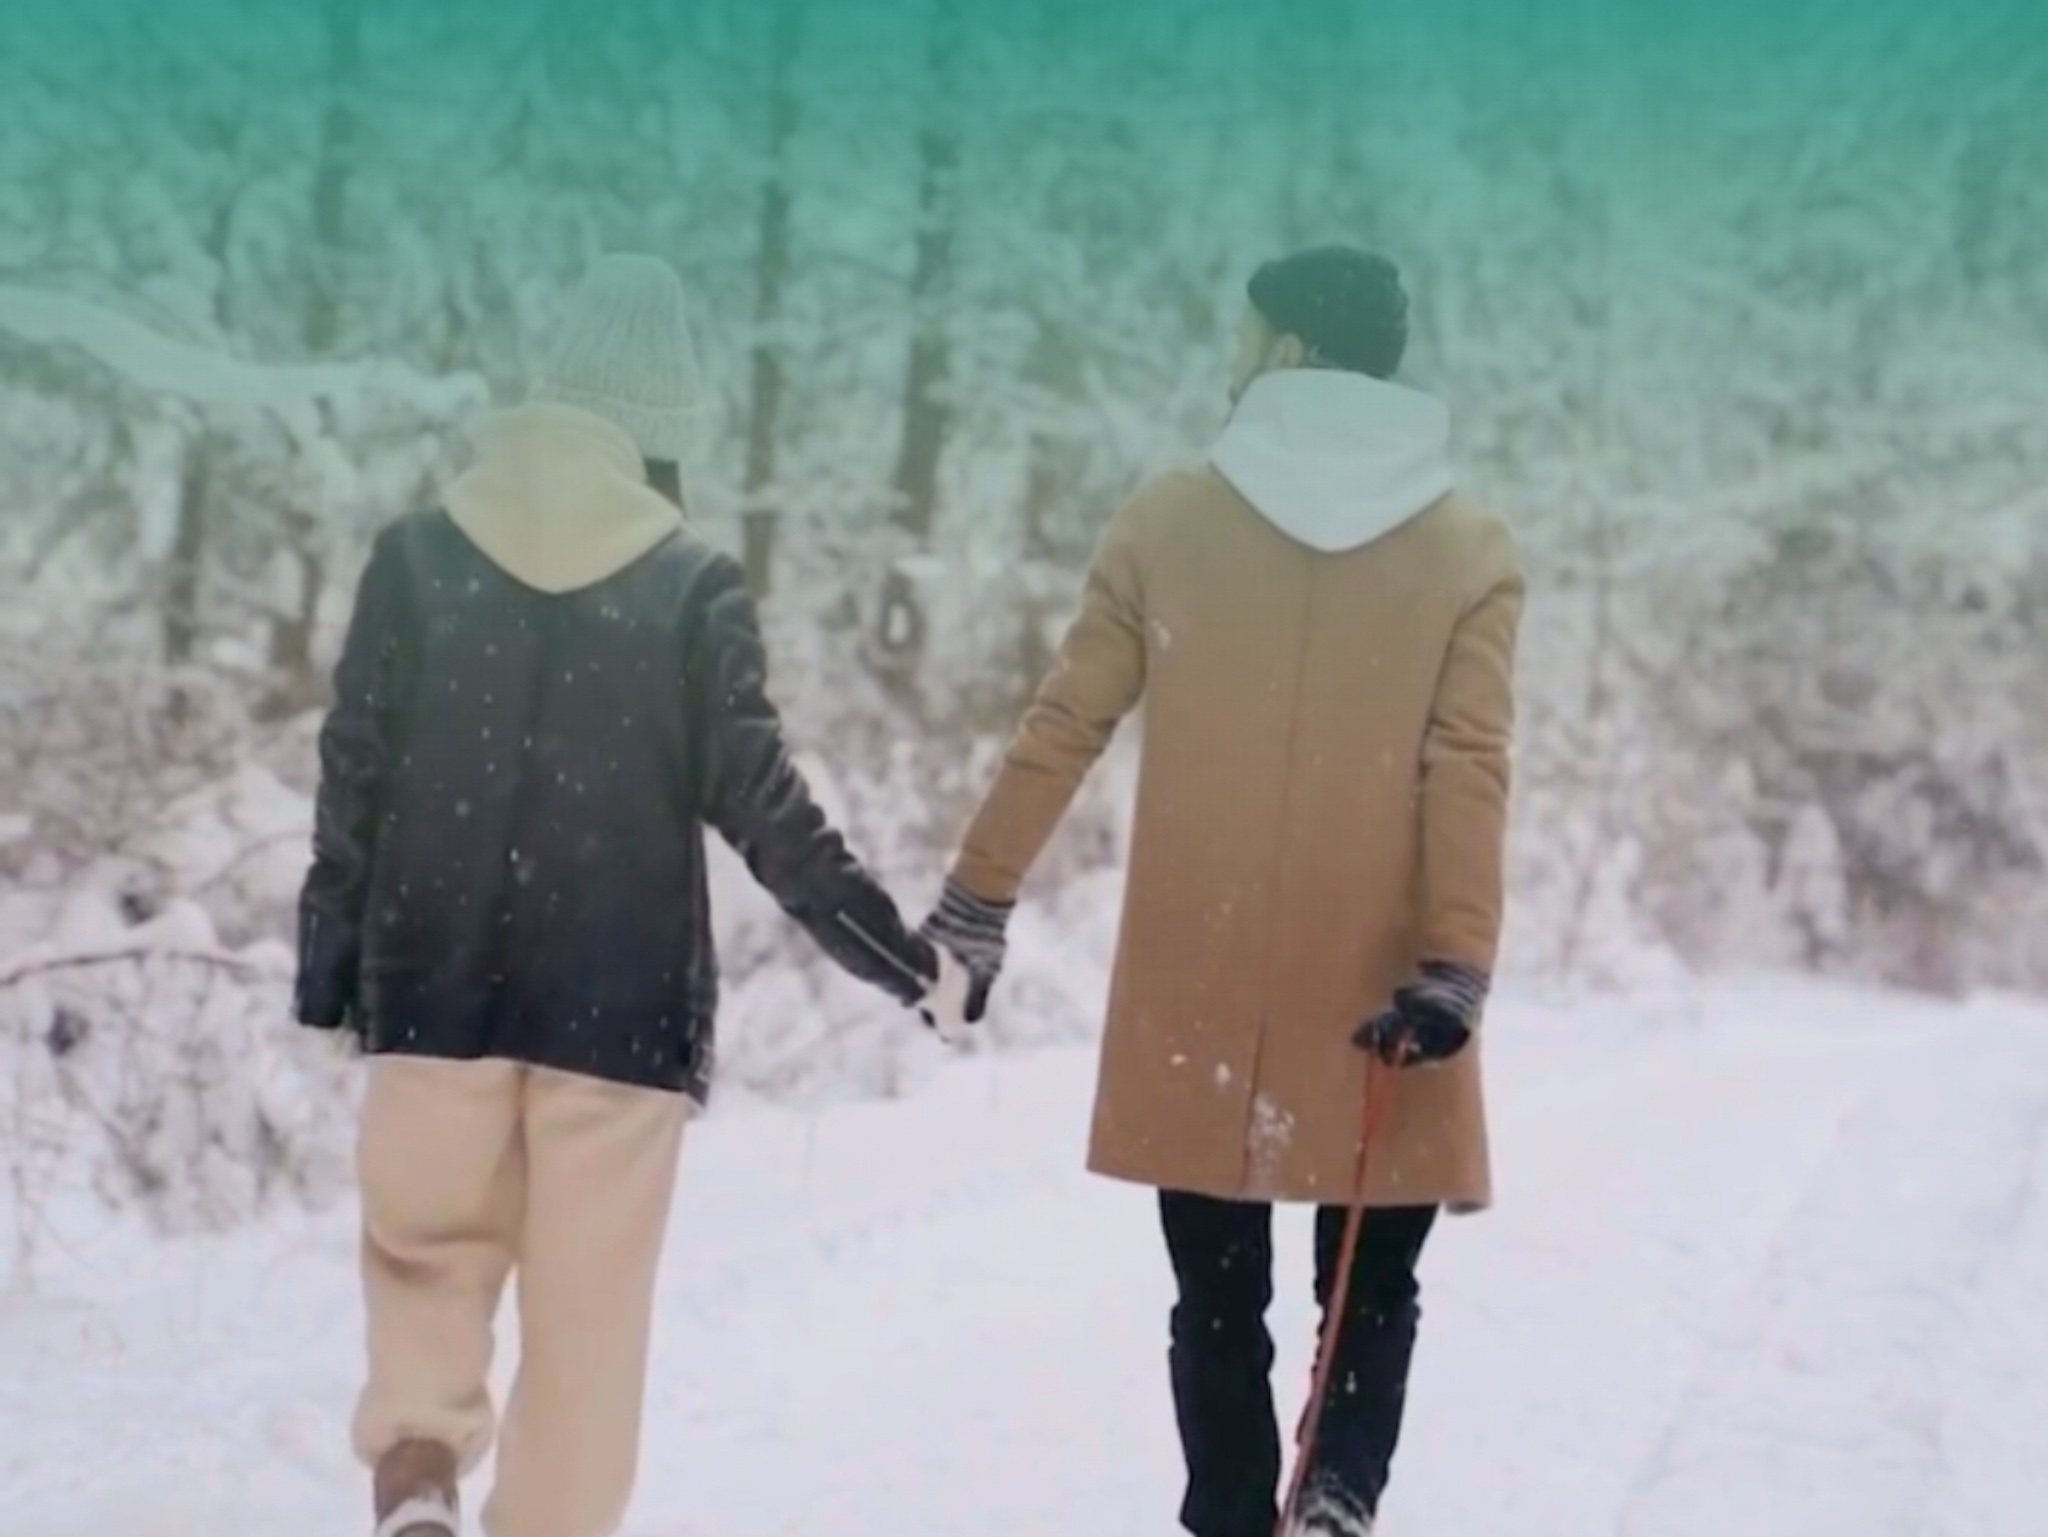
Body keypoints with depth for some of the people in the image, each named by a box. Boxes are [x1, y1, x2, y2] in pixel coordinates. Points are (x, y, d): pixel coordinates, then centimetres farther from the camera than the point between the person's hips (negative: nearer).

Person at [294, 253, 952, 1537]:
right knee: (587, 1307, 6)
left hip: (437, 983, 2)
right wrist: (889, 944, 4)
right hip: (622, 996, -2)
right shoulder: (696, 584, -6)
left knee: (429, 1246, 18)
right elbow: (756, 796, -6)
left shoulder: (420, 554, 1)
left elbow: (353, 779, 2)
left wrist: (329, 964, 12)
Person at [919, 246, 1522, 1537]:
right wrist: (1455, 968, -13)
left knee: (1219, 1299, 13)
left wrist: (976, 904, 9)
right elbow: (1468, 774, -10)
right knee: (1373, 1291, 14)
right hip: (1374, 999, 0)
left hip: (1198, 994, 0)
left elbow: (1062, 730, 2)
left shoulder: (1169, 521, 1)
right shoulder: (1471, 550, 0)